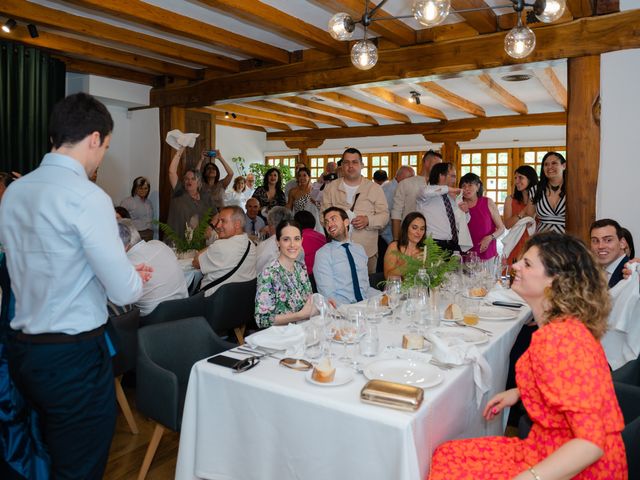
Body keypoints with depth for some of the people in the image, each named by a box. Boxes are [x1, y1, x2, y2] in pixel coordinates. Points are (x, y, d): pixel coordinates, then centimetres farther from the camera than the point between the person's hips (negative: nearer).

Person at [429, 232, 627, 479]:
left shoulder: (560, 337, -25)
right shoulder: (565, 324, 3)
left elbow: (592, 441, -26)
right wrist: (519, 392, 12)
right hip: (551, 449, 8)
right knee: (446, 455, 6)